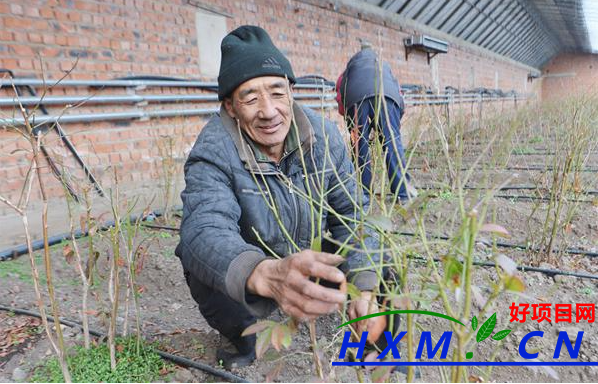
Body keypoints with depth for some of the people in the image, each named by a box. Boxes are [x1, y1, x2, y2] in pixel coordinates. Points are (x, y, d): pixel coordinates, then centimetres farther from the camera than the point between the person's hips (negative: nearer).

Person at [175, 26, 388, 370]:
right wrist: (267, 275, -64)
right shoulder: (213, 153, -26)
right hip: (247, 275, -2)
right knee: (204, 267, -31)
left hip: (311, 256, 3)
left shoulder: (324, 135, -14)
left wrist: (364, 287, -21)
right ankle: (244, 336, 3)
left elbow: (351, 213, -9)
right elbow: (204, 230, -43)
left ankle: (378, 338, 20)